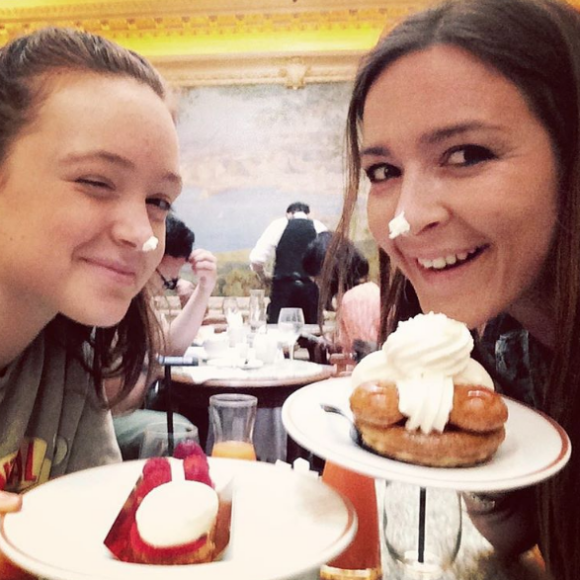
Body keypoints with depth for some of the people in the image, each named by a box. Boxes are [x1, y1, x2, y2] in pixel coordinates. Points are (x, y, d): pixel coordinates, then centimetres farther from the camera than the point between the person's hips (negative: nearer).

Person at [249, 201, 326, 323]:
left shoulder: (278, 225, 4)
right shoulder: (319, 227, 8)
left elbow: (256, 259, -3)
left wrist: (263, 277, 14)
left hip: (283, 288, -1)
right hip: (312, 289, 1)